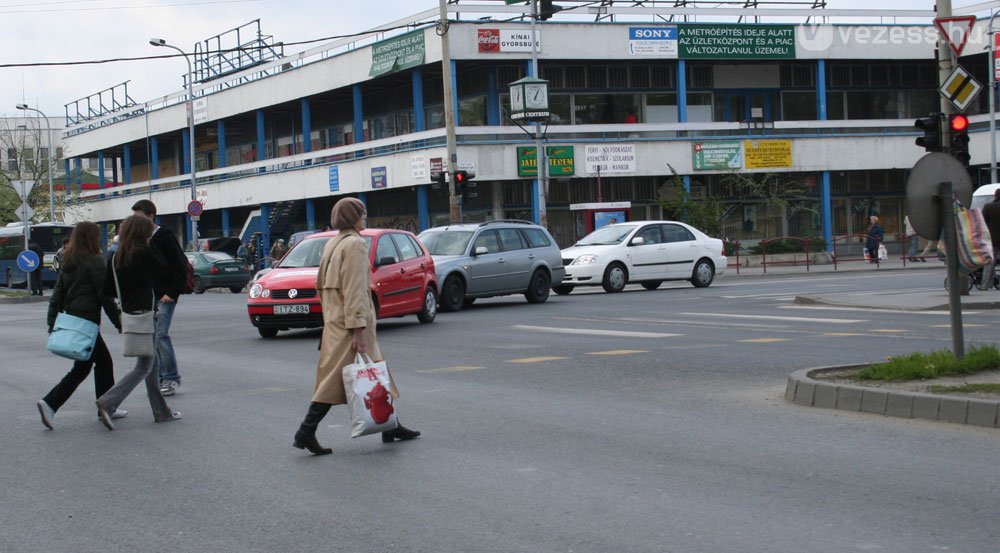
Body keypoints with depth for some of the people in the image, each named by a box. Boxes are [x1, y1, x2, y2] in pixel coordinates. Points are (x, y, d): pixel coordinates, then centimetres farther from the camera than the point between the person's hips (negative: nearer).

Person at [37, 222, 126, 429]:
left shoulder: (68, 263, 13)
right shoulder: (94, 261, -11)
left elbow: (57, 294, 13)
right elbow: (105, 295, -12)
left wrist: (52, 323, 15)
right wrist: (118, 322, -5)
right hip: (87, 321, -8)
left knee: (103, 361, 14)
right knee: (82, 367, -1)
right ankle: (50, 403, -9)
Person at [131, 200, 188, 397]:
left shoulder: (165, 237, -8)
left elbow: (182, 266, -10)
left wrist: (172, 293, -13)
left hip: (164, 297, -7)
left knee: (161, 335, -12)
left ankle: (171, 379, -5)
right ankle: (159, 377, 12)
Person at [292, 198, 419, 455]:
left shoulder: (333, 244, 15)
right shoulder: (354, 244, -14)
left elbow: (322, 284, 20)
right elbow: (354, 289, -20)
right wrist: (358, 329, -21)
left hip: (334, 319, 10)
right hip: (349, 320, -10)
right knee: (336, 376, -6)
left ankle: (389, 427, 21)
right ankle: (306, 432, -8)